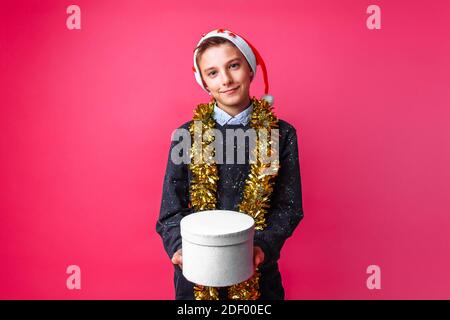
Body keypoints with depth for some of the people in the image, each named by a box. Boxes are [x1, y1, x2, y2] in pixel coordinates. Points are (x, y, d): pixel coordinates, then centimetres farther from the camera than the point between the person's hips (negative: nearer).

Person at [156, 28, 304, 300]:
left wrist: (263, 246, -19)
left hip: (259, 273, 0)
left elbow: (289, 207, -4)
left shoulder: (282, 134, -5)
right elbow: (171, 211, -3)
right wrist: (181, 248, -20)